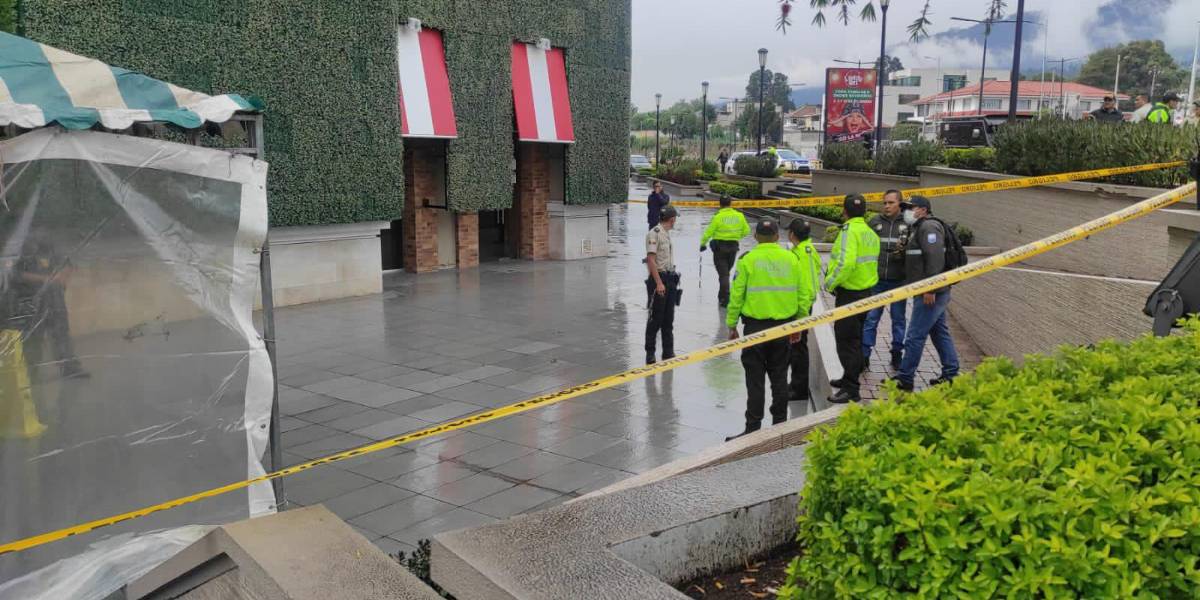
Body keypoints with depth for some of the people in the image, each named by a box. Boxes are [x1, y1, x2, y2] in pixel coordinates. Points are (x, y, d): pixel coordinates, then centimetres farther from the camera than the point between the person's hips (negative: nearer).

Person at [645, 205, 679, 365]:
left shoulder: (667, 233, 15)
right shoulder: (654, 234, -13)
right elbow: (651, 259, -19)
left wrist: (673, 278, 18)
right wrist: (659, 283, -24)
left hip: (670, 278, 9)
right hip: (659, 279, -9)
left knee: (669, 319, 13)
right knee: (655, 319, -3)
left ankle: (668, 352, 20)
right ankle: (650, 353, 6)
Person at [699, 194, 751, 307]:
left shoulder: (718, 217, -14)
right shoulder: (739, 216, -3)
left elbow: (709, 232, -11)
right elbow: (746, 231, 3)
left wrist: (703, 244, 4)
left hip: (719, 246, -4)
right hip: (733, 247, 4)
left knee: (723, 273, 0)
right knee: (726, 271, 20)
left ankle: (725, 299, -6)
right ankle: (722, 296, 32)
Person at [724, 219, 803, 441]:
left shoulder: (748, 260, -8)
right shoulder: (791, 259, 2)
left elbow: (737, 295, -7)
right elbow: (801, 294, 6)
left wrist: (732, 325, 2)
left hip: (756, 326, -3)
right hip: (784, 326, 4)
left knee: (755, 379, 1)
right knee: (779, 377, 14)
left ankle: (753, 428, 3)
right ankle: (780, 423, 21)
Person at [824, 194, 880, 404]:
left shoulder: (849, 231, -17)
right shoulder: (870, 233, 12)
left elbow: (846, 263, -29)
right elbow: (868, 262, 14)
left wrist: (830, 283, -17)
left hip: (849, 294, -9)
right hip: (866, 291, 9)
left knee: (846, 341, -4)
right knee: (854, 339, 21)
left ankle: (851, 390, -1)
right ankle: (850, 378, 36)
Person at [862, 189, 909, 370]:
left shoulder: (908, 224, -1)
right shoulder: (875, 222, 4)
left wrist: (904, 250, -20)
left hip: (899, 281, -1)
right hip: (876, 280, 1)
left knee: (898, 319, 11)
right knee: (870, 318, 3)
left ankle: (897, 354, 23)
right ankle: (864, 355, 9)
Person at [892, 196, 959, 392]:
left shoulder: (929, 227, -14)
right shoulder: (918, 228, 20)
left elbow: (935, 258, -23)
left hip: (931, 294, -11)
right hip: (935, 292, 11)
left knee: (915, 336, -7)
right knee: (940, 332, 15)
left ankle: (905, 379, -3)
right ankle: (951, 375, 23)